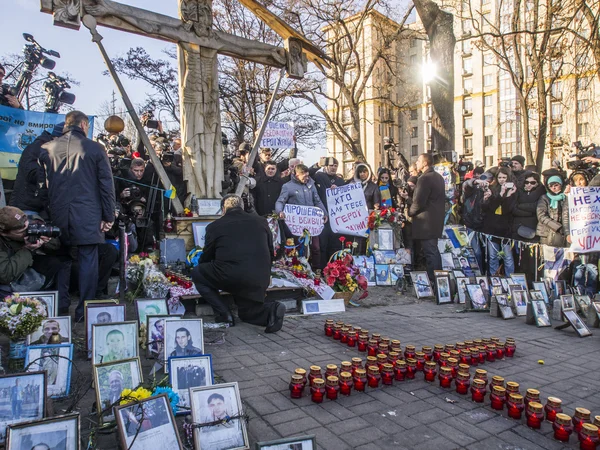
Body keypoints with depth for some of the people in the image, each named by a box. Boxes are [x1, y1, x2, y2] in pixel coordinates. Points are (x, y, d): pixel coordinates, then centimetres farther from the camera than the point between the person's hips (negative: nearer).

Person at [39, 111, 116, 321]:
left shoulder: (46, 149, 5)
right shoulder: (95, 148, -3)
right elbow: (106, 184, -5)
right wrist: (109, 216, 0)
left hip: (57, 216, 3)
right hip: (88, 217, -3)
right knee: (88, 261, 4)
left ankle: (59, 310, 22)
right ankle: (84, 310, 8)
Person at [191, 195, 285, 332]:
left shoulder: (215, 226, 5)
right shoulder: (261, 221, 13)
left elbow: (206, 257, 17)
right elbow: (270, 254, 19)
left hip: (229, 277, -5)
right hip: (260, 279, 5)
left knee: (197, 273, 22)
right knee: (247, 312, 28)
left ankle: (224, 314, 9)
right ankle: (272, 309, -5)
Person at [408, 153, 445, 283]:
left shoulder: (425, 178, -18)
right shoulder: (438, 177, 12)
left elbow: (418, 202, -22)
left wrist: (410, 212, -6)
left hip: (426, 221, -10)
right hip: (437, 218, 10)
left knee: (429, 252, -4)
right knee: (434, 250, 17)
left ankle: (432, 280, 2)